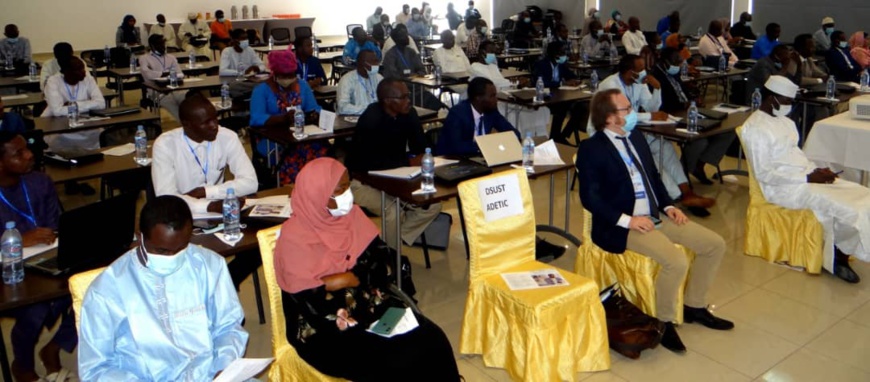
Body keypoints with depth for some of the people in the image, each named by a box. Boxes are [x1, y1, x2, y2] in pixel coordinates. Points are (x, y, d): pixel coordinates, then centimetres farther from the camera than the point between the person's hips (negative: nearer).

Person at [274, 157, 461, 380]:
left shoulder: (352, 214, 3)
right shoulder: (293, 238, -14)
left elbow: (384, 263, -3)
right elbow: (315, 306, -19)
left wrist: (343, 280, -17)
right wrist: (362, 276, -16)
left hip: (371, 308, 5)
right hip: (326, 331, -5)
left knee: (432, 342, -16)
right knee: (398, 364, -24)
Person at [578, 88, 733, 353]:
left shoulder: (636, 137, 13)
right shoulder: (590, 150, -12)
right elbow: (590, 198, -18)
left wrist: (668, 206, 6)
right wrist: (627, 220, -23)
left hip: (655, 215, 9)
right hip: (621, 227, -9)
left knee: (715, 244, 3)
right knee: (676, 261, -28)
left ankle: (694, 307, 20)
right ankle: (664, 322, -4)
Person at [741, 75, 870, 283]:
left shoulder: (785, 122, 15)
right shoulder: (754, 128, -14)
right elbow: (763, 174, -18)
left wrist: (817, 170, 1)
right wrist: (808, 178, -18)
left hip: (806, 177, 9)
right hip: (783, 188, -9)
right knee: (842, 207, -22)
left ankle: (839, 252, -4)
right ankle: (839, 253, 4)